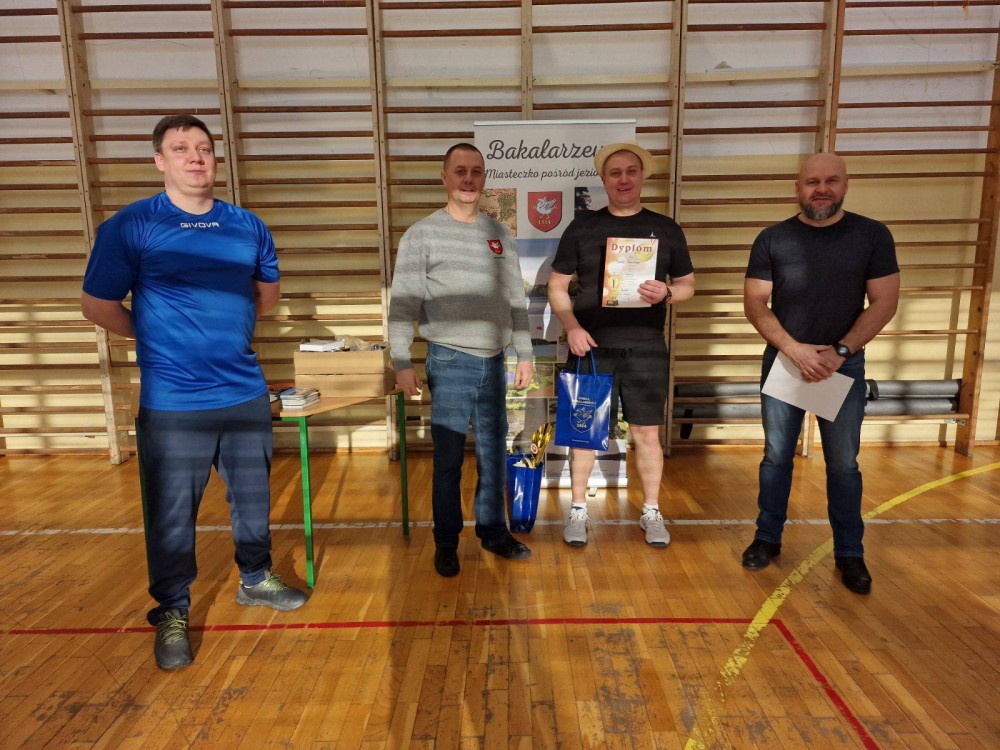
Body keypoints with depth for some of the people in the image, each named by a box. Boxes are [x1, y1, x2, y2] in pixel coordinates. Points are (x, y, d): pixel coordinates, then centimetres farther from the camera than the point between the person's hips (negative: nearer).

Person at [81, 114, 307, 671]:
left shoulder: (248, 227, 4)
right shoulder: (130, 227, -8)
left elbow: (268, 289, 19)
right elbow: (98, 306, -2)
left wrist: (229, 326, 11)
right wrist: (158, 338, 4)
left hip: (247, 393, 4)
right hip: (172, 402, -4)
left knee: (253, 497, 17)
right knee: (172, 514, 8)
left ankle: (256, 579, 39)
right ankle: (172, 613, 28)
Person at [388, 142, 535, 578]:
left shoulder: (500, 235, 10)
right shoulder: (421, 235, -4)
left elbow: (516, 299, 14)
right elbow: (403, 304, -7)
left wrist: (525, 354, 12)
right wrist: (401, 363, -13)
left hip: (494, 362, 4)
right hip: (450, 362, -4)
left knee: (494, 453, 13)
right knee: (448, 459, 4)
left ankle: (493, 531, 29)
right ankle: (446, 542, 20)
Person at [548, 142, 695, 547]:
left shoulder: (666, 229, 7)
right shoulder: (581, 228, 4)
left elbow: (688, 285, 11)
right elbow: (557, 286, 5)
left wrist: (666, 293, -12)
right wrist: (571, 327, -11)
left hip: (646, 348, 1)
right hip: (591, 346, 0)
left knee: (647, 432, 7)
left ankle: (652, 513, 22)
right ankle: (578, 510, 20)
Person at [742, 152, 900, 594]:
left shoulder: (872, 235, -2)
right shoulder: (773, 239, -2)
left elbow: (884, 302, -3)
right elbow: (754, 304, -5)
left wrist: (841, 350, -14)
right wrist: (794, 349, -18)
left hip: (845, 365, 0)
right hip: (783, 362, 0)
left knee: (843, 463, 8)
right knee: (776, 457, 10)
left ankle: (849, 553, 23)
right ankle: (768, 539, 25)